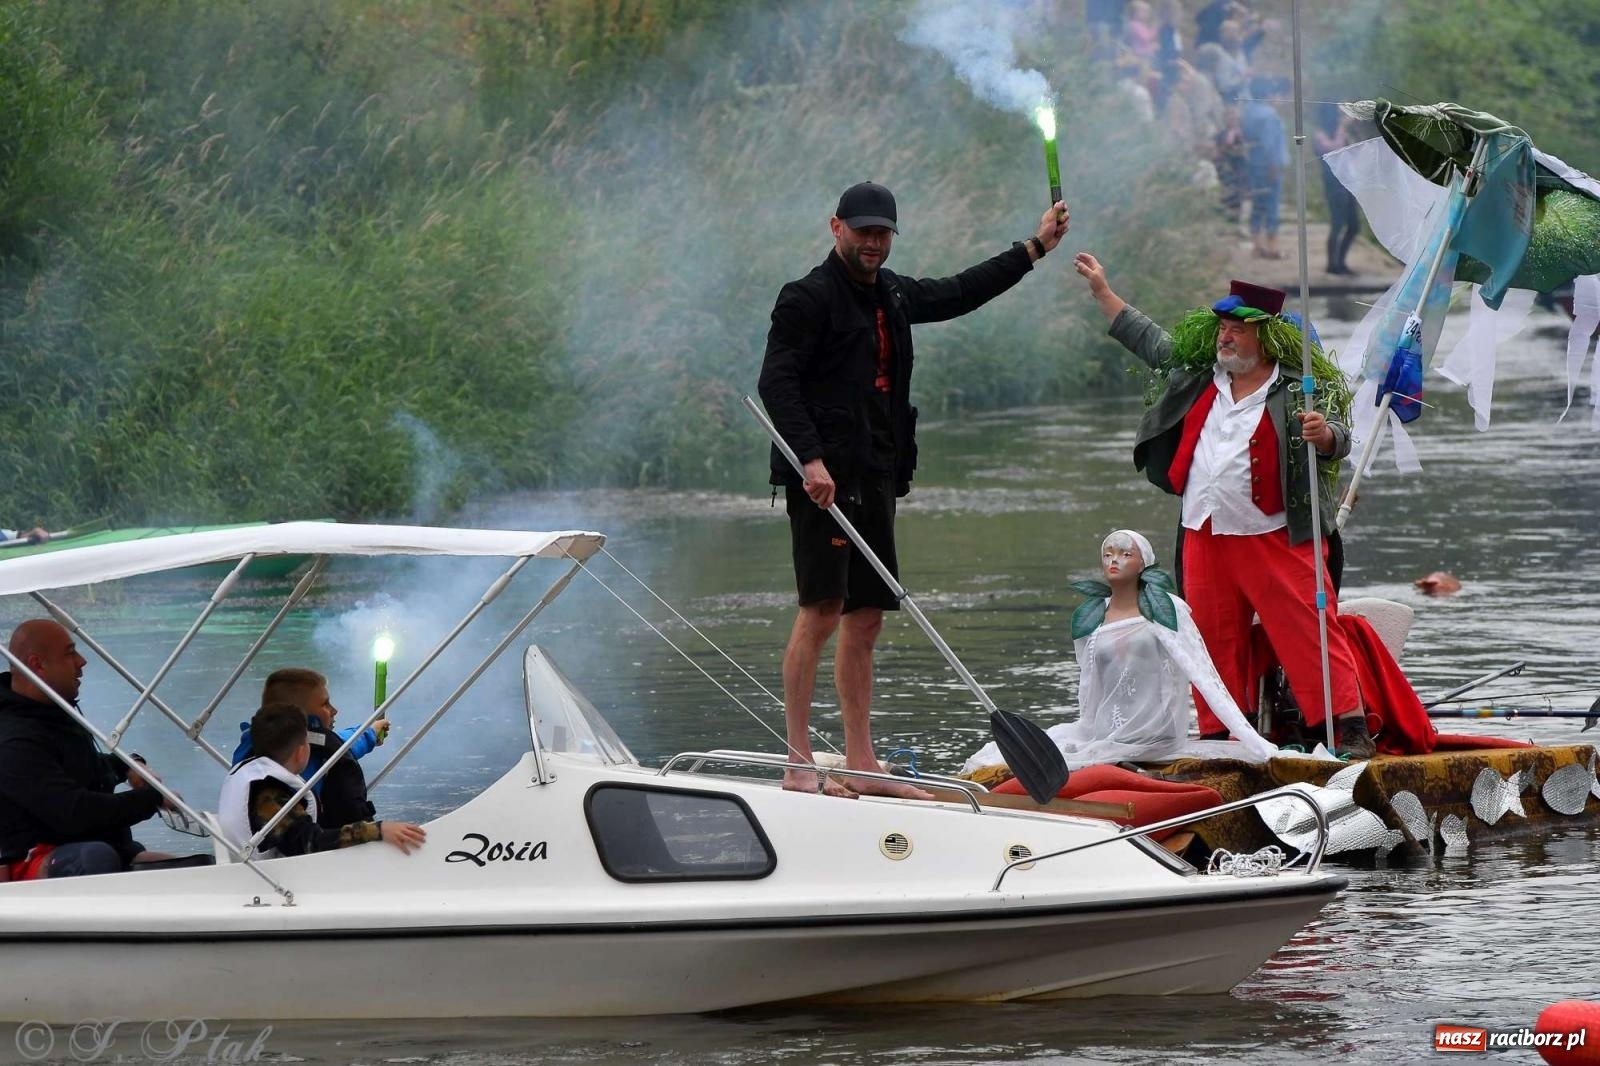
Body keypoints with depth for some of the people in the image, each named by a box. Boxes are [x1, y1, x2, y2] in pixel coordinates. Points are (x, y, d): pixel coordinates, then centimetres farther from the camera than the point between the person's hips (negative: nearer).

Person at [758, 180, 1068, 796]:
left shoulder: (892, 295, 19)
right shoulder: (809, 298, -6)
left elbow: (958, 294, 35)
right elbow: (776, 382, -14)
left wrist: (1035, 248, 37)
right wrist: (810, 459, -24)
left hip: (874, 479, 9)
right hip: (824, 478, -9)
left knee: (866, 620, 8)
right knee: (822, 610, -14)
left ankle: (861, 764, 12)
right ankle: (799, 765, -14)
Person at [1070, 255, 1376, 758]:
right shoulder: (1198, 373, 12)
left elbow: (1339, 440, -15)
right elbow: (1148, 340, 26)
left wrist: (1324, 433, -39)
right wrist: (1102, 290, 29)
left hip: (1275, 538, -6)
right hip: (1205, 536, 6)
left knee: (1309, 632, -10)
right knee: (1215, 640, 8)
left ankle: (1351, 728, -12)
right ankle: (1216, 737, 15)